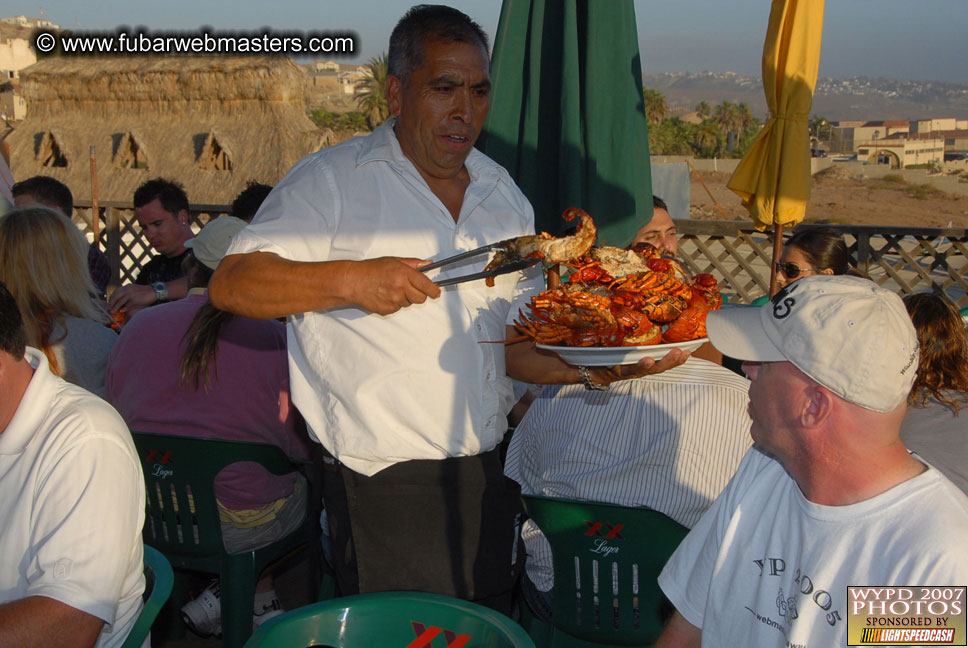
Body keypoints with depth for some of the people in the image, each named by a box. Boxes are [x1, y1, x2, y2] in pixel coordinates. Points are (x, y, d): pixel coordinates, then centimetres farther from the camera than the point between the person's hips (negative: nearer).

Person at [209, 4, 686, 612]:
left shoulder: (505, 196, 11)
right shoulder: (332, 180, -5)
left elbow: (515, 344, 12)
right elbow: (230, 284, -11)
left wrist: (592, 368, -6)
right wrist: (350, 279, -24)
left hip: (489, 480, 5)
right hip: (382, 488, -5)